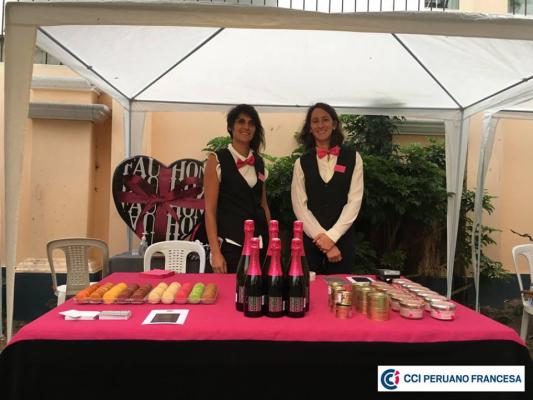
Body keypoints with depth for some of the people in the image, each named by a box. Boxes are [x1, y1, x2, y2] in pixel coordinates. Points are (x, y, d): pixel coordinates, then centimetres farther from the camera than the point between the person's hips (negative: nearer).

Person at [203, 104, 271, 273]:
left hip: (259, 243, 5)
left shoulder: (258, 162, 10)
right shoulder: (217, 160, -4)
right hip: (230, 243, -4)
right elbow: (210, 210, -8)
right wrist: (215, 252, -14)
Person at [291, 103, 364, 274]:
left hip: (342, 239, 0)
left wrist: (332, 236, -10)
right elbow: (299, 206, -2)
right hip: (310, 240, 0)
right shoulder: (302, 162, 5)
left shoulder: (352, 158, 4)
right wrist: (321, 237, -11)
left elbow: (354, 201, -2)